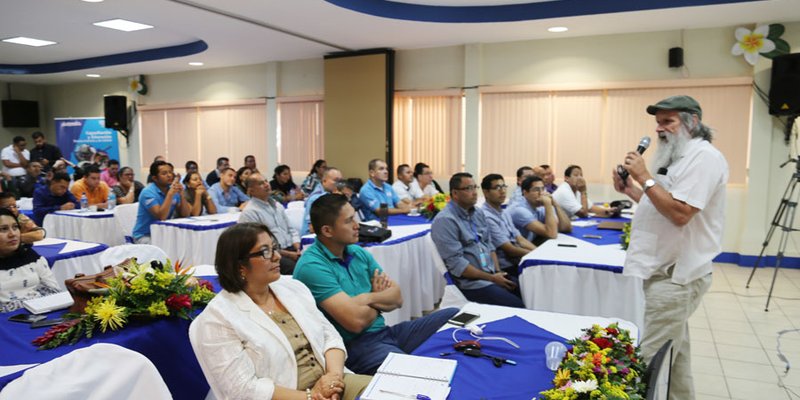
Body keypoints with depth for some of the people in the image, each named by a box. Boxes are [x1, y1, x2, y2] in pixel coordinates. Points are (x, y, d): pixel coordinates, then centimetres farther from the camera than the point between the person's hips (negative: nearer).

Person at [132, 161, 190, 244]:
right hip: (145, 236, -6)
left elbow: (185, 214, -2)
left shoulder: (173, 190, 3)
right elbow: (161, 216, -28)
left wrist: (181, 195, -17)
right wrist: (170, 194, -32)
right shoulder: (148, 192, -15)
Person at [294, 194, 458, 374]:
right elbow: (356, 321, -23)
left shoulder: (359, 253, 9)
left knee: (453, 316, 3)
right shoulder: (312, 266, -16)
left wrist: (369, 298, -14)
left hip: (384, 332, 8)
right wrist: (380, 303, -1)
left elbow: (397, 298, 7)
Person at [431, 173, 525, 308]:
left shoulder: (477, 213, 12)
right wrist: (492, 278, -15)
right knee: (518, 307, -21)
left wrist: (498, 272, 0)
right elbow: (456, 263, -19)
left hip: (493, 274, 8)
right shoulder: (445, 221, -15)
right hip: (471, 282, -8)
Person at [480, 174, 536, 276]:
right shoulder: (486, 217, -17)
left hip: (517, 261, 8)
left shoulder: (505, 213, 13)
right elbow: (509, 249, -16)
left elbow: (520, 240, 9)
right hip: (506, 268, -8)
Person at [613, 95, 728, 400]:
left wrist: (644, 177, -21)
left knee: (651, 360, -8)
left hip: (675, 276, -10)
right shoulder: (681, 157, 18)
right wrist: (630, 190, 11)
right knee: (672, 351, 20)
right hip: (668, 271, 10)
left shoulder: (703, 156, -15)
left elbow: (680, 213, -25)